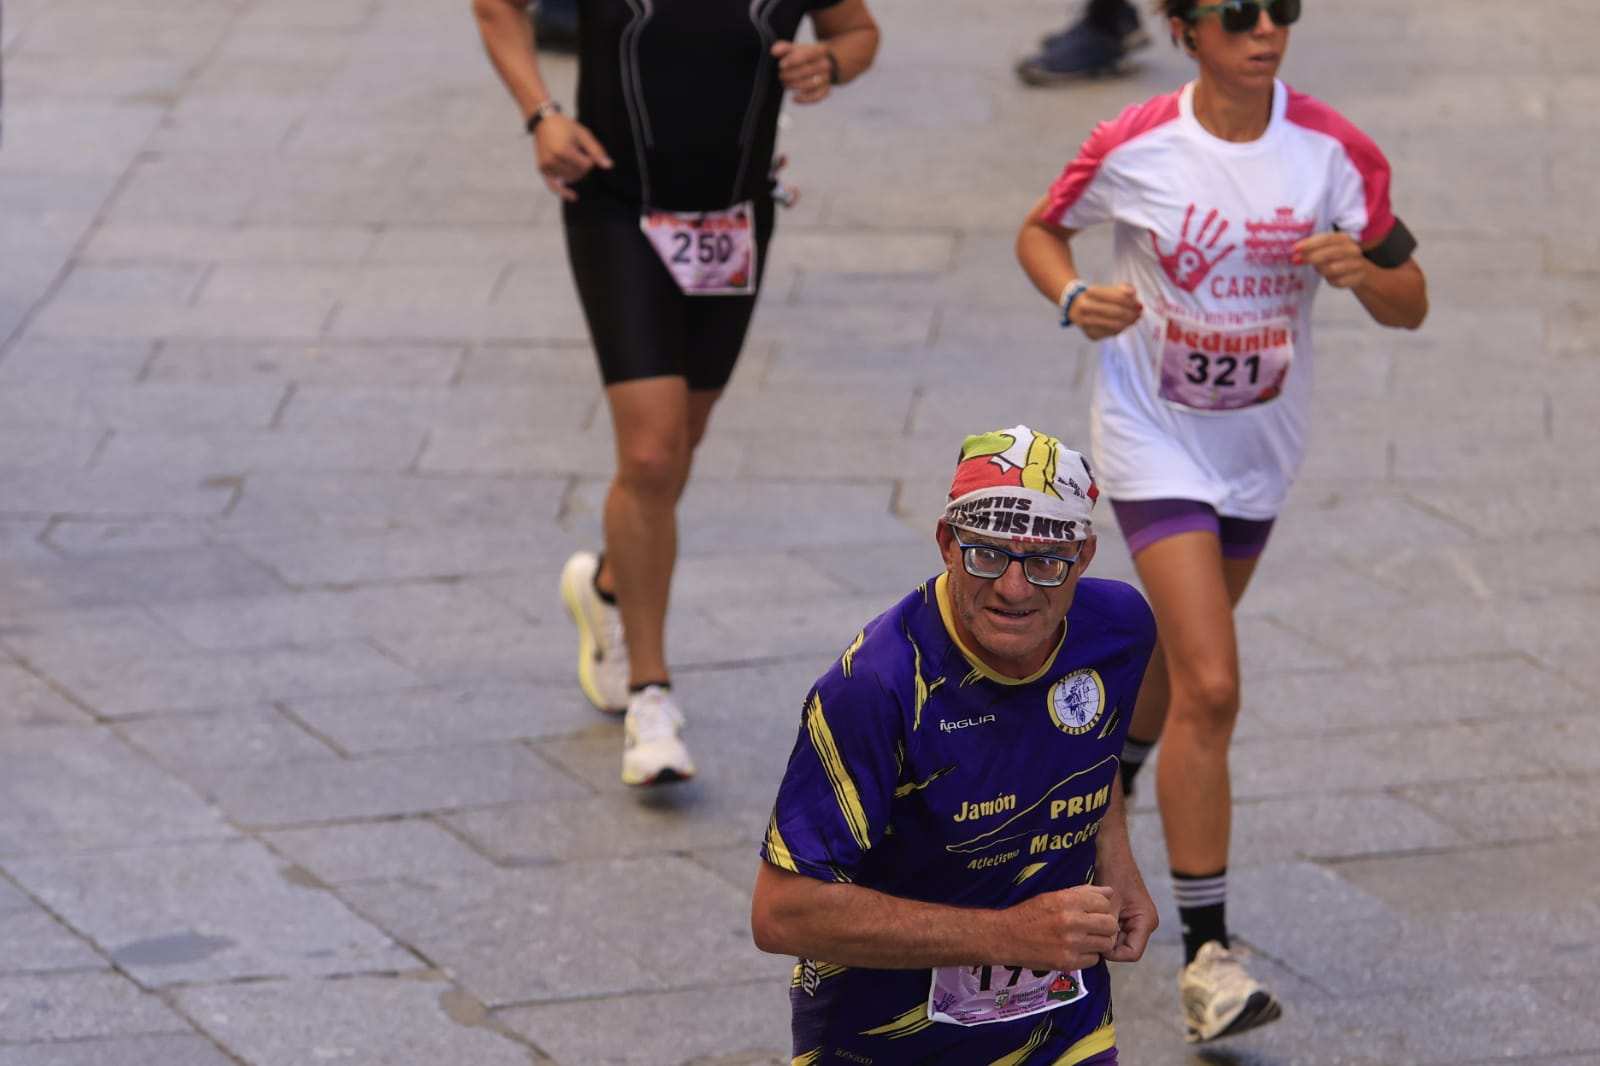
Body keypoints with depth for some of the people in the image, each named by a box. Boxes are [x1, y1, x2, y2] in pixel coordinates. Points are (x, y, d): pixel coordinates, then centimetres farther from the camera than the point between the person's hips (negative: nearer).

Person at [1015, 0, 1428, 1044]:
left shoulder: (1336, 152, -11)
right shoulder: (1135, 148, -15)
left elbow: (1412, 306, -4)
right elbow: (1041, 230, 4)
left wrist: (1364, 272, -26)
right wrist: (1076, 299, -16)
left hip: (1261, 448, 4)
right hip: (1155, 439, -4)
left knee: (1182, 660, 22)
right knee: (1210, 688, -15)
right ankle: (1207, 953, -10)